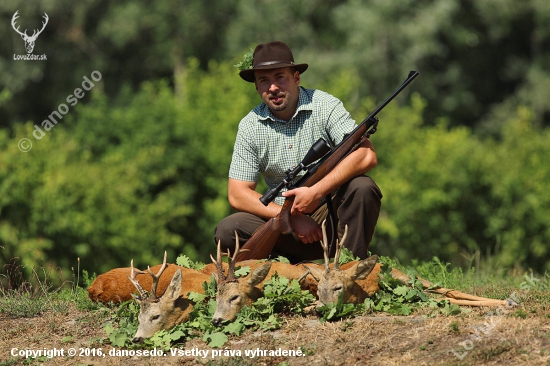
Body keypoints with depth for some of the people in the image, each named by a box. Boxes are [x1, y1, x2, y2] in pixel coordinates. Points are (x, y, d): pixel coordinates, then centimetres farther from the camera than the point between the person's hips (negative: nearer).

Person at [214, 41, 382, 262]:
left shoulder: (324, 106, -8)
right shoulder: (250, 126, -1)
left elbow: (366, 156, -22)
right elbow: (237, 195, -5)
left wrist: (316, 193, -31)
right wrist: (293, 217, -18)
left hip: (331, 211, -2)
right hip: (286, 224, 2)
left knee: (362, 188, -31)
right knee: (227, 231, -21)